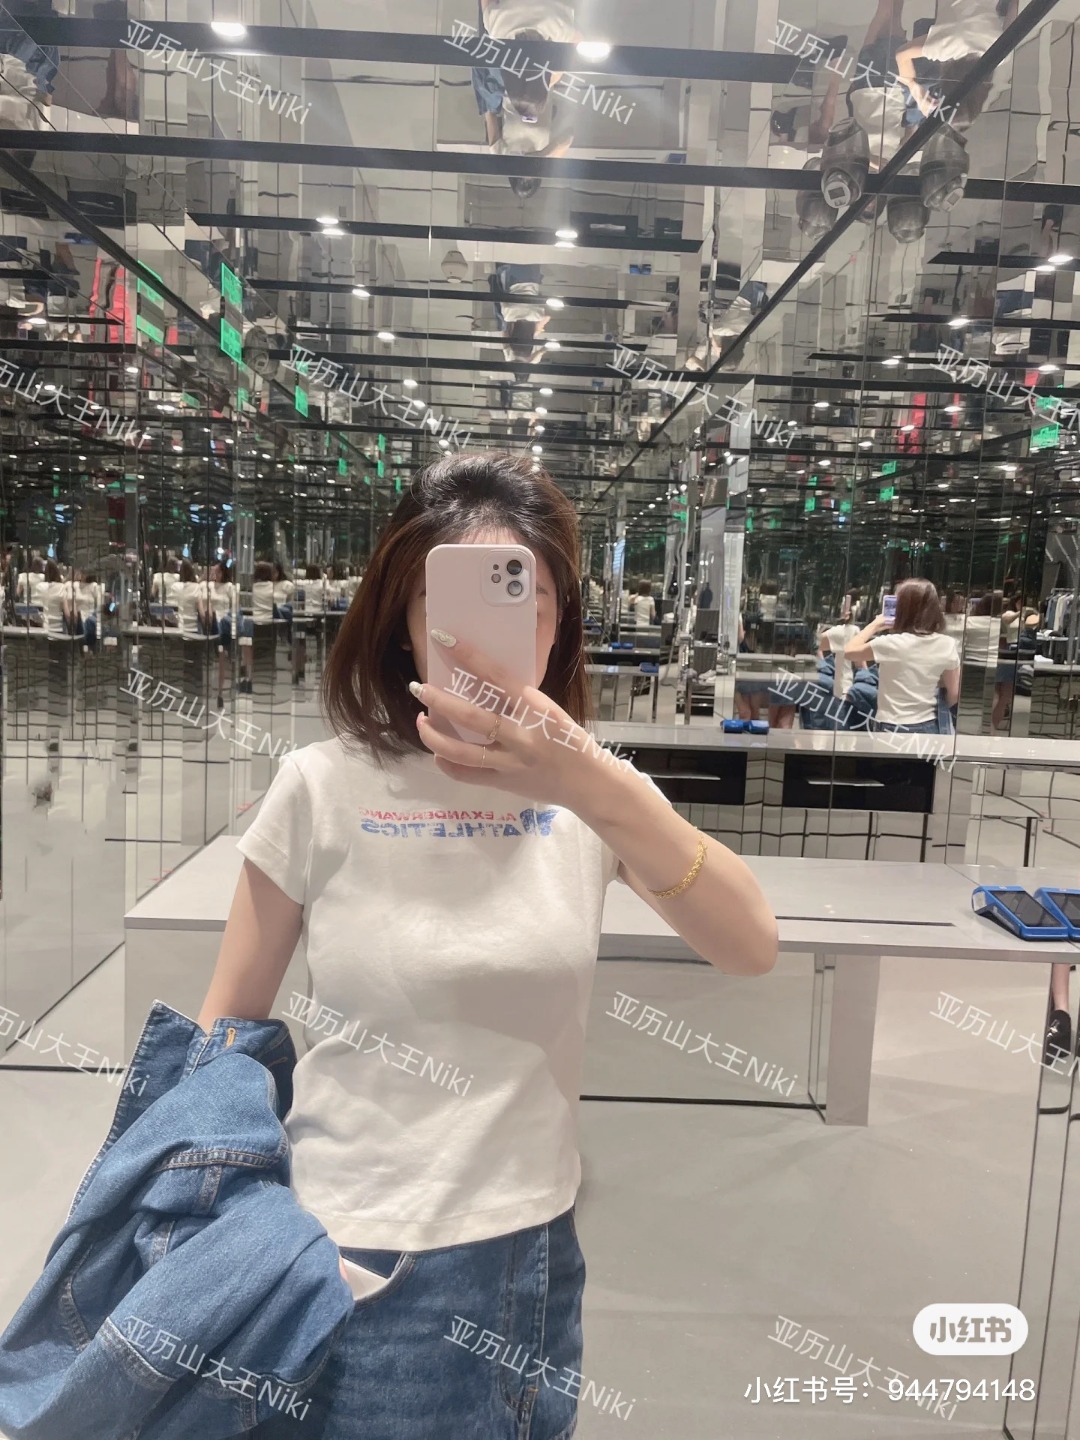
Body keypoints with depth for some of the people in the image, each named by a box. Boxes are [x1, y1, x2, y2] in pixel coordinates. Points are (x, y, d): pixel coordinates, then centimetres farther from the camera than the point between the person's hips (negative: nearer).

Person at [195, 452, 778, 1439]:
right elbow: (229, 1026, -2)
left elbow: (752, 950, -20)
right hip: (356, 1261, -3)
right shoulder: (324, 788, -13)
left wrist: (602, 789, -34)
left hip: (535, 1250, 3)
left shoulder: (589, 788, -5)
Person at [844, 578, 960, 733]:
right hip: (928, 727, 4)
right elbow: (953, 696, 4)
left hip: (891, 729, -4)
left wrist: (874, 625, 8)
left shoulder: (891, 643, -16)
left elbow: (848, 652, -1)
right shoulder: (948, 645, -5)